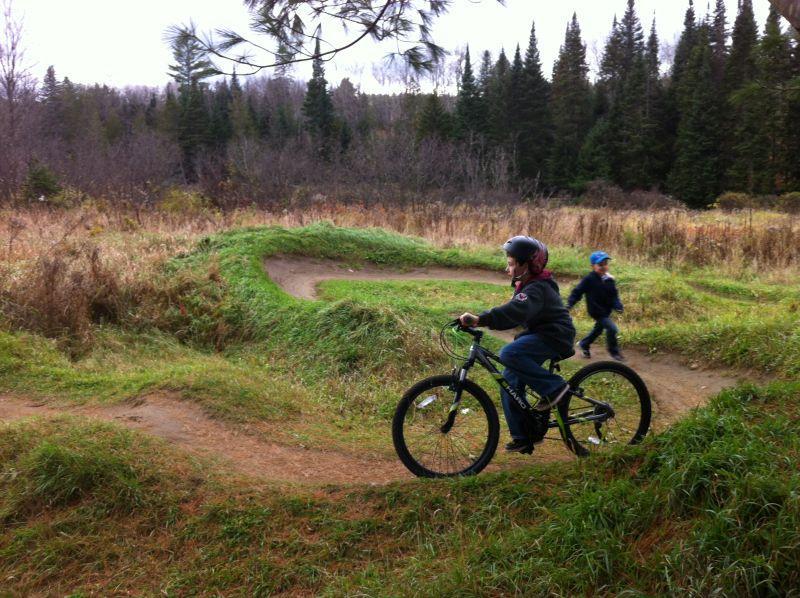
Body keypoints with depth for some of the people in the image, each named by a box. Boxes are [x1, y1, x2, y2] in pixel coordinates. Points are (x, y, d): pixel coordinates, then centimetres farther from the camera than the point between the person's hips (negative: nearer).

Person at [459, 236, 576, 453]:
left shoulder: (537, 289, -21)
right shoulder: (526, 285, 12)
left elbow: (515, 311, -39)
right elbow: (513, 312, 15)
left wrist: (480, 319, -47)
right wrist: (479, 319, 1)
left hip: (555, 337, -10)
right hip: (540, 336, 10)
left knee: (508, 354, -30)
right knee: (510, 379, 4)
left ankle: (554, 387, -16)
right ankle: (522, 438, 12)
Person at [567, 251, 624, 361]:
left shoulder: (609, 280, 0)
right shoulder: (589, 279, -17)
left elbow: (614, 295, 4)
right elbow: (577, 291, -13)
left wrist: (618, 306, -12)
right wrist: (570, 303, -22)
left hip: (606, 311, 7)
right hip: (597, 311, -7)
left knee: (598, 329, 24)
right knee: (612, 328, -16)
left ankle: (584, 344, 47)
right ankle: (614, 351, 4)